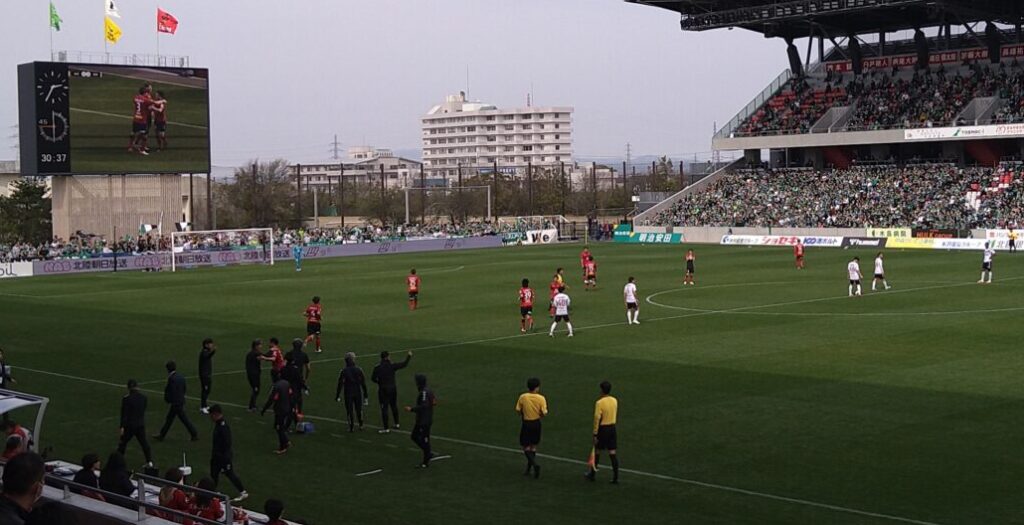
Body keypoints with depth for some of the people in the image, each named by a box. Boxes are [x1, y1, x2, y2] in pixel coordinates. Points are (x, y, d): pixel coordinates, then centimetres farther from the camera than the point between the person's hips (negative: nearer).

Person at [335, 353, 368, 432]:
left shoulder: (344, 371, -11)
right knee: (359, 409, 16)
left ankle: (351, 427, 10)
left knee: (349, 411, 8)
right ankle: (361, 425, 24)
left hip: (348, 393, -2)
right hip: (358, 393, 2)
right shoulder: (359, 370, -5)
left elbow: (340, 384, -9)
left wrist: (337, 396, 0)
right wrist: (365, 395, 5)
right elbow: (363, 383, -2)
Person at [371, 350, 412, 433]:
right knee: (394, 406, 20)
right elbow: (404, 364, 0)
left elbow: (373, 378, -7)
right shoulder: (392, 366, -8)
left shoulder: (377, 367, -10)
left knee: (384, 408, -1)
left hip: (383, 390, -3)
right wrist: (409, 356, 15)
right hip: (392, 389, 3)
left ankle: (386, 428, -1)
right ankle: (397, 424, 32)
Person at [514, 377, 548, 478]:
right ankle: (528, 469, 23)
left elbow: (518, 410, -6)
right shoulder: (541, 398, -12)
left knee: (525, 447, 7)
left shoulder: (522, 397, -12)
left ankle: (535, 464, -14)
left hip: (526, 424, -2)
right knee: (533, 446, 17)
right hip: (536, 424, 2)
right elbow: (544, 413, -13)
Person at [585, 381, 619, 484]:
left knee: (597, 451, 12)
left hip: (602, 429, -4)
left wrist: (595, 434, -12)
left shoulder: (599, 403, -17)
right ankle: (615, 477, 0)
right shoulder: (615, 401, 2)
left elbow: (597, 419, -16)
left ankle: (593, 474, 26)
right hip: (612, 428, 4)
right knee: (612, 452, 4)